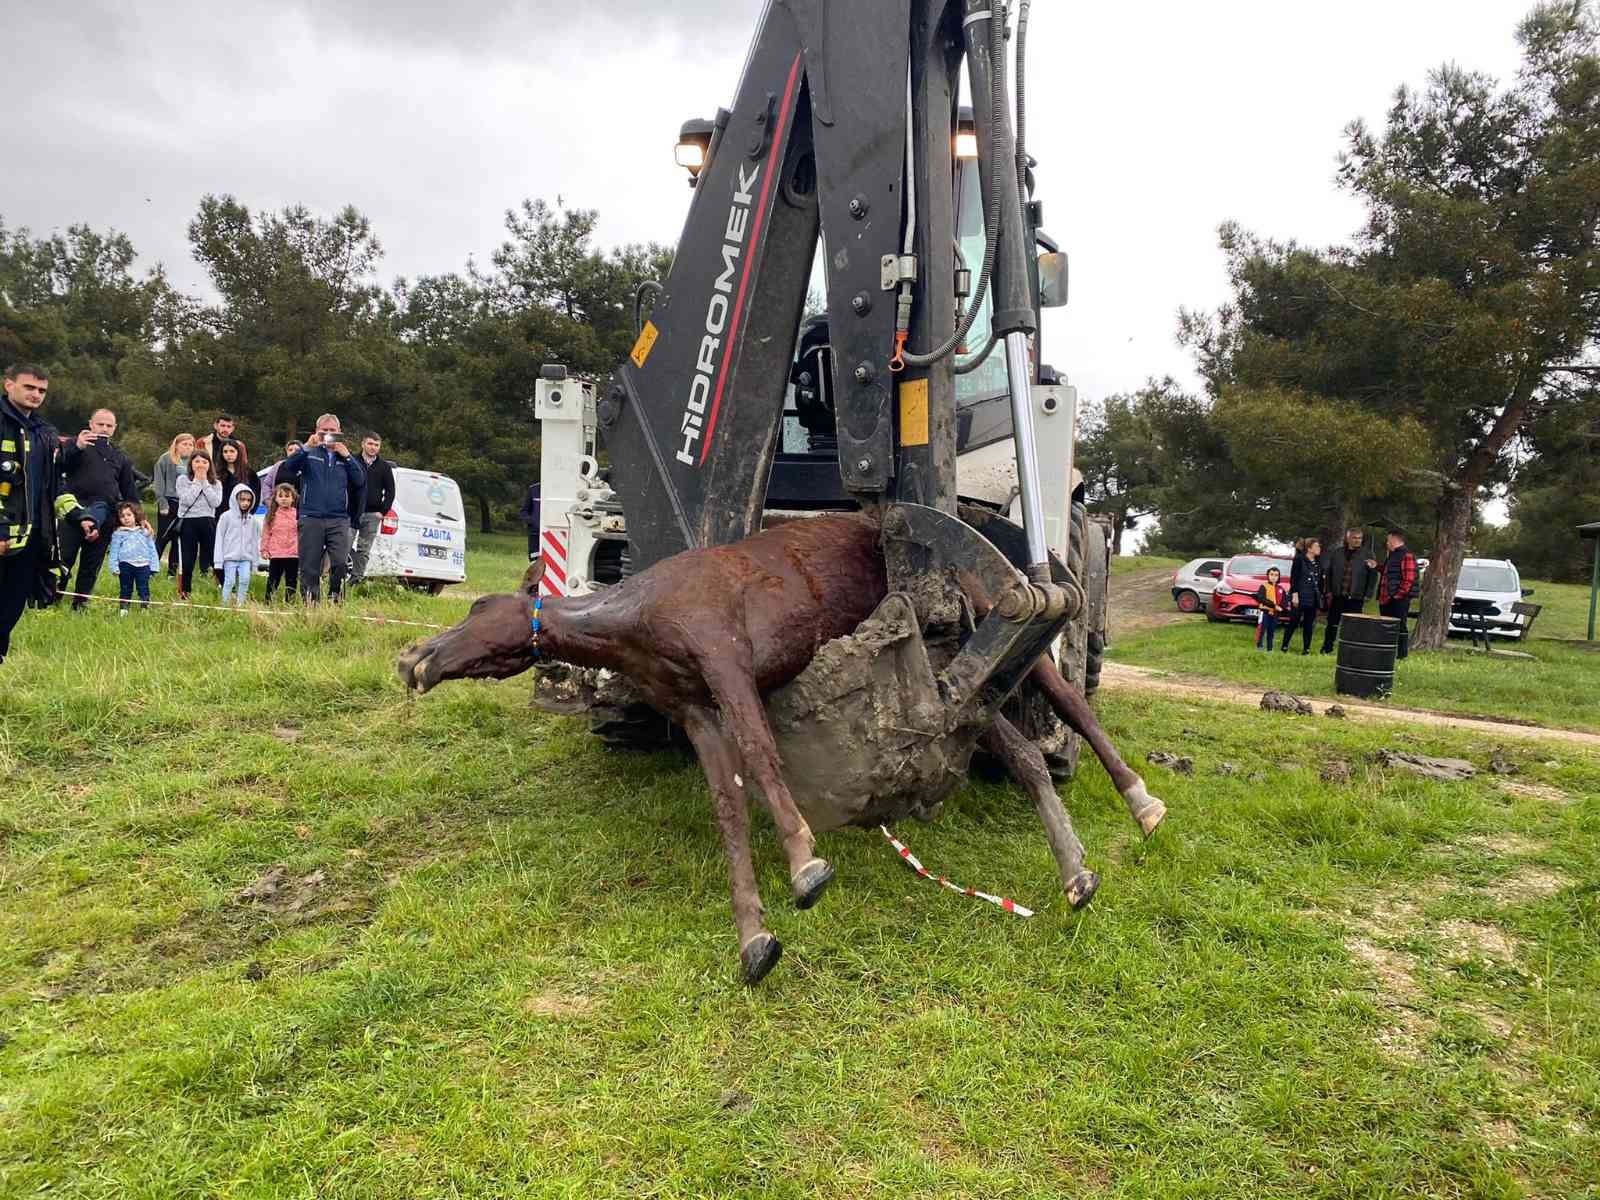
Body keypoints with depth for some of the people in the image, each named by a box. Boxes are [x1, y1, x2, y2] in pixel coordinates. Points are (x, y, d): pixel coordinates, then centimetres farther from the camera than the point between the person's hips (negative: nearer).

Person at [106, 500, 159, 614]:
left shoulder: (144, 532, 10)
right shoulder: (118, 534, 5)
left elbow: (152, 549, 10)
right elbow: (114, 551, 3)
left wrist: (154, 566, 5)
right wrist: (114, 567, -5)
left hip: (143, 565, 1)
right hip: (125, 565, -1)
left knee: (144, 589, 2)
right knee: (125, 589, 8)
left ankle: (145, 607, 7)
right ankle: (124, 609, 15)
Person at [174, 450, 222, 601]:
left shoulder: (215, 483, 11)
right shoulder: (182, 480, 5)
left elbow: (215, 502, -7)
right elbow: (187, 500, -11)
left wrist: (204, 482, -4)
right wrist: (197, 481, -5)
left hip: (208, 523, 1)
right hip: (188, 522, -1)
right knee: (187, 561, 0)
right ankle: (184, 593, 9)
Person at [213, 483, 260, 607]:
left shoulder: (252, 519, 10)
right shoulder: (226, 516, -1)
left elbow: (254, 540, 14)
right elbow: (220, 537, -1)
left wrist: (255, 562, 13)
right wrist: (218, 559, -5)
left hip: (246, 558, 3)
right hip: (230, 557, -3)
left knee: (245, 581, -4)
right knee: (229, 581, -4)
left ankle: (241, 604, 5)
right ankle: (224, 605, 4)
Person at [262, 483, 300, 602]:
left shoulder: (297, 514, 2)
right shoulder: (272, 515, 4)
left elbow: (301, 533, 3)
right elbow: (265, 533, 6)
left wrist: (302, 550, -1)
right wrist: (264, 550, 1)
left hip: (293, 554, 0)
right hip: (275, 554, 0)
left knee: (291, 581, 7)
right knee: (273, 580, 5)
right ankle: (268, 602, 11)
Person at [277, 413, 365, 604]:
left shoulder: (345, 455, 17)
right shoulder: (310, 453, 10)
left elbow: (360, 480, 5)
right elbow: (289, 465, -8)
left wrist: (347, 456, -1)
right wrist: (307, 447, -18)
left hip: (339, 519, 1)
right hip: (311, 518, -1)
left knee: (340, 563, -16)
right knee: (309, 568, 0)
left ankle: (335, 600, -1)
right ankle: (311, 603, 8)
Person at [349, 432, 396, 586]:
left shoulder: (384, 467, 8)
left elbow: (390, 491, 10)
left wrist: (383, 511, 1)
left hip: (372, 515, 1)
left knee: (364, 550, 4)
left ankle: (356, 580, 9)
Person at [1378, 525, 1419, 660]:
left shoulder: (1406, 556, -13)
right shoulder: (1393, 555, 18)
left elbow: (1408, 579, -19)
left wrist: (1397, 595, -19)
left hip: (1399, 600, -10)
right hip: (1387, 600, 10)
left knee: (1400, 627, -4)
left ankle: (1402, 653, 1)